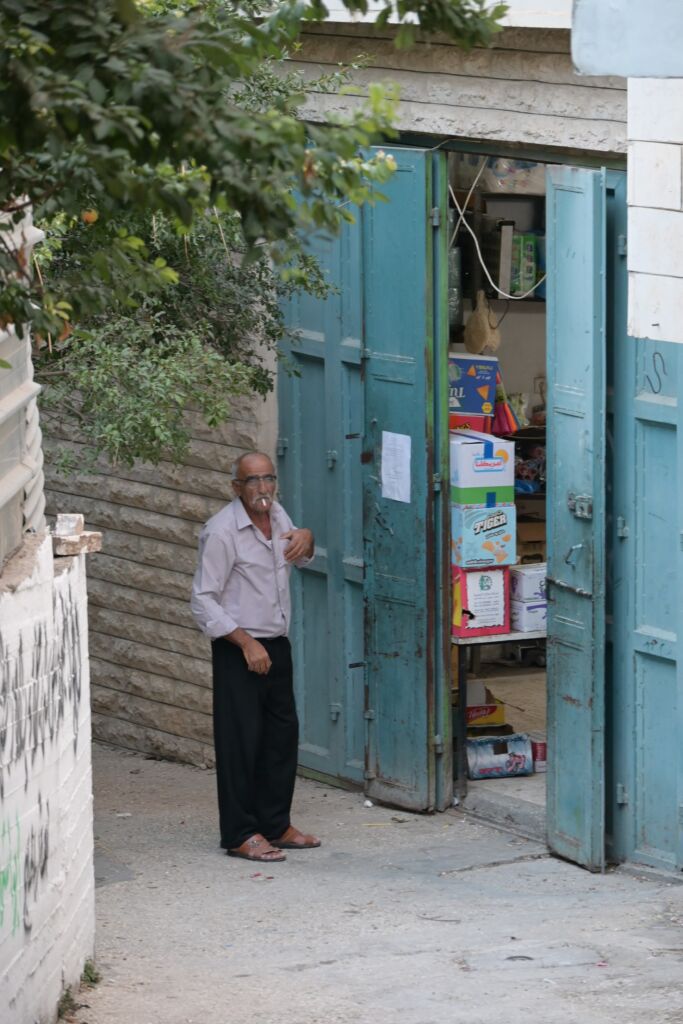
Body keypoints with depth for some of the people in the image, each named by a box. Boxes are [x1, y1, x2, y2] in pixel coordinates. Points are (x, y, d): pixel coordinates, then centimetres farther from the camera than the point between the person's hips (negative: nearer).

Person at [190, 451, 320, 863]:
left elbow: (300, 559, 28)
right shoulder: (222, 531, -16)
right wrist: (246, 643, -20)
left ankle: (276, 824, 23)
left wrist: (306, 539, 3)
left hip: (277, 644, 8)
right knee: (241, 740, -6)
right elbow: (203, 601, -16)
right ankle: (241, 834, -1)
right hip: (238, 650, -8)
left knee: (283, 734, 12)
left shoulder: (277, 514, 7)